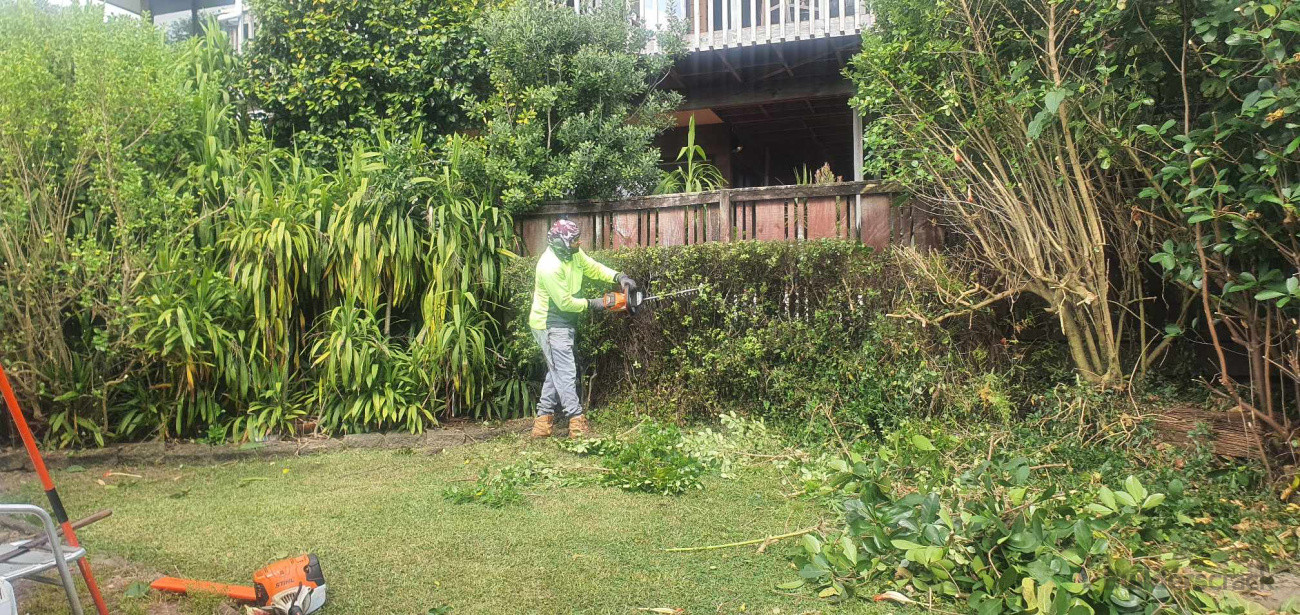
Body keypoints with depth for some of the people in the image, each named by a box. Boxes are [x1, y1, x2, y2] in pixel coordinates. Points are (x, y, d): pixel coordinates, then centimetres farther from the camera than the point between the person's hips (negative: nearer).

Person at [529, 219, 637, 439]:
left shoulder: (573, 254, 0)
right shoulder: (550, 266, -27)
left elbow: (594, 268, 11)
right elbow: (565, 302, -24)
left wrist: (619, 277, -4)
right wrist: (591, 304, -12)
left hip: (563, 323, 10)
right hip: (550, 326, -10)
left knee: (557, 372, 13)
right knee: (566, 373, -7)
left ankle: (543, 421, 19)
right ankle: (577, 421, -3)